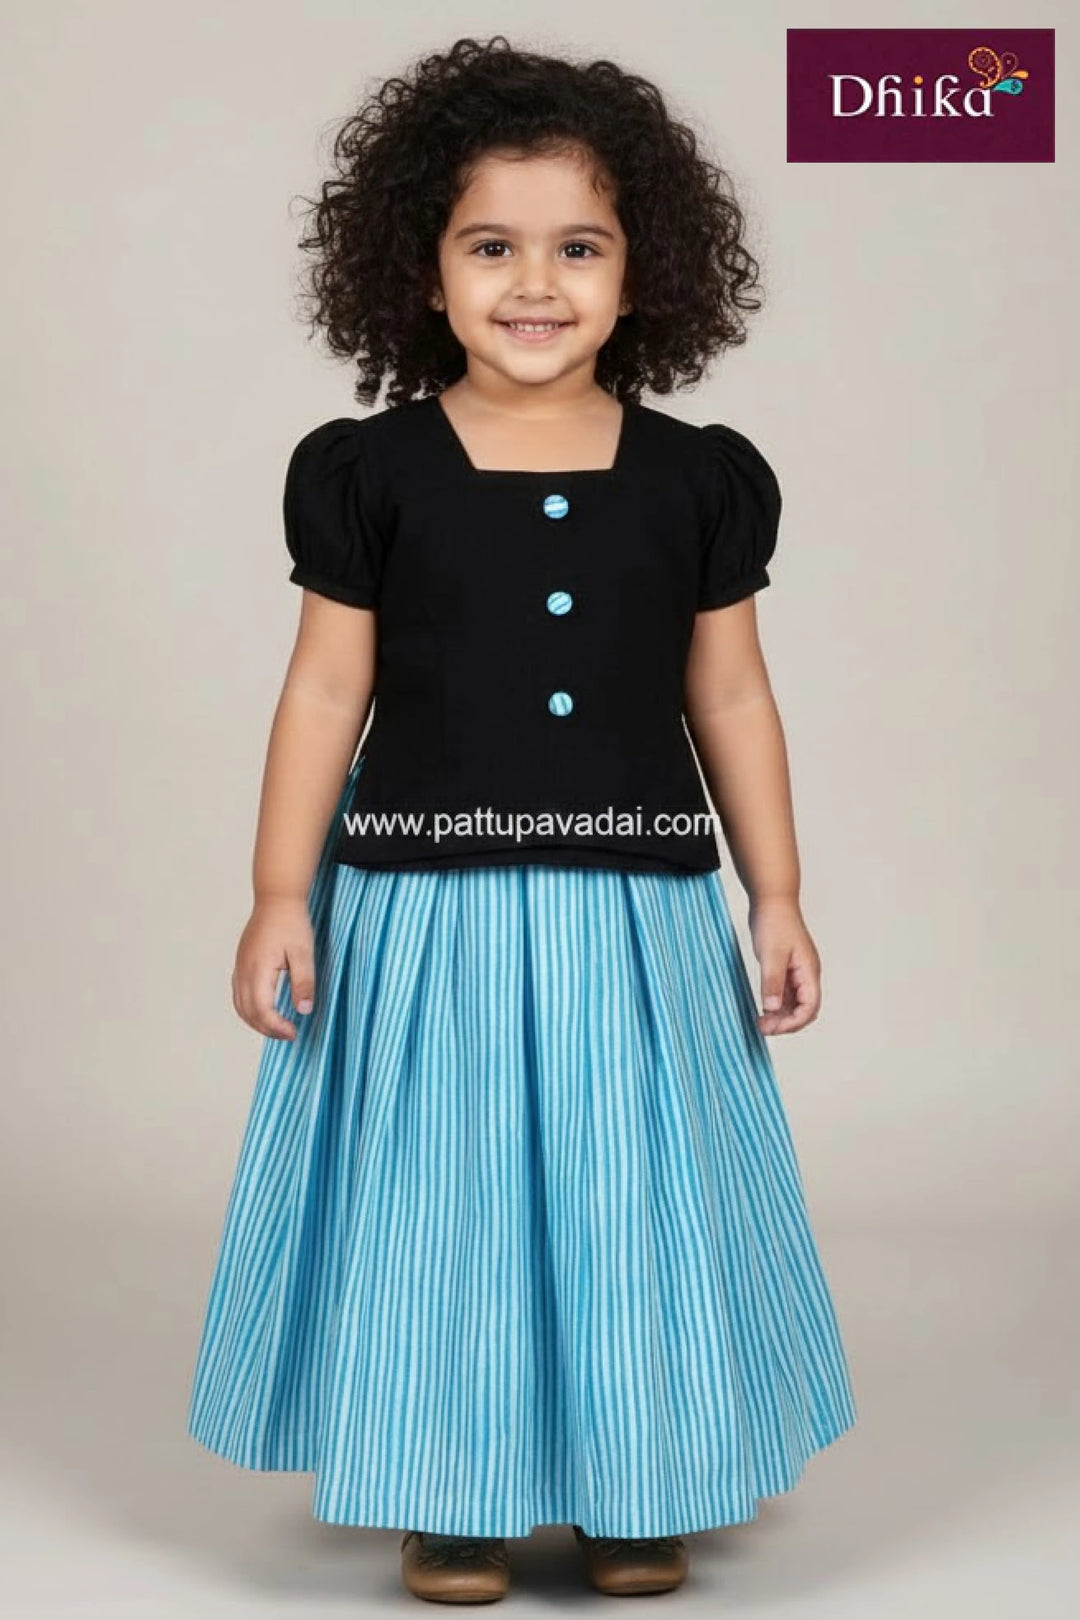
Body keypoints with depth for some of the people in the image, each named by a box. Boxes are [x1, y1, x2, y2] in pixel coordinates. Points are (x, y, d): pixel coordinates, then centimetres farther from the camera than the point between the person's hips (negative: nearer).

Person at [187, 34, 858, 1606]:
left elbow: (730, 696, 6)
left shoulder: (697, 479, 2)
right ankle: (452, 1490, 27)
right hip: (425, 910, -1)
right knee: (435, 1187, 7)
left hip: (634, 909, 1)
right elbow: (326, 690, 0)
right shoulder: (370, 473, -2)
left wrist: (778, 899, 5)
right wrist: (282, 898, -4)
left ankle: (632, 1484, 29)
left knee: (636, 1184, 9)